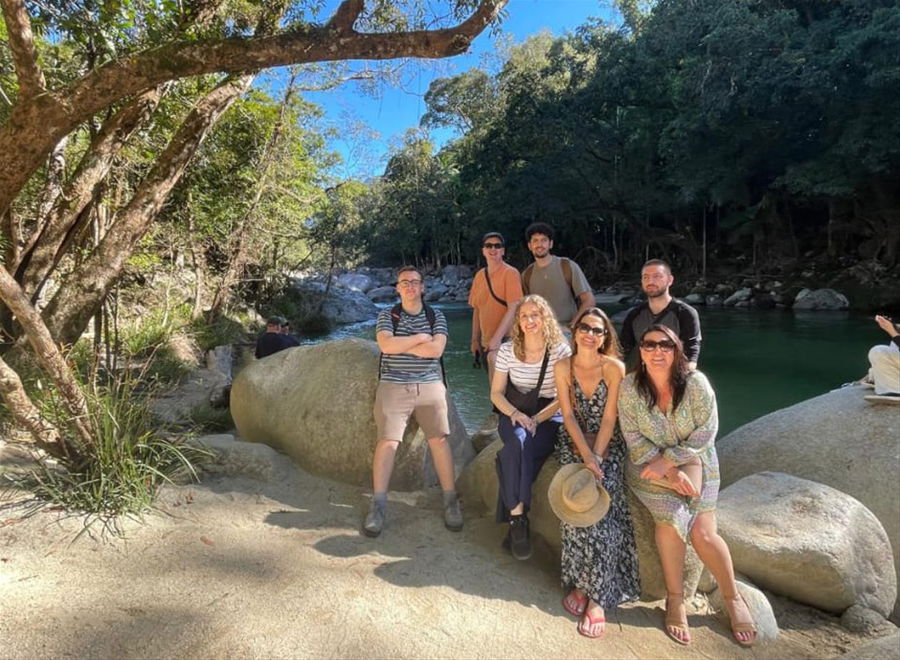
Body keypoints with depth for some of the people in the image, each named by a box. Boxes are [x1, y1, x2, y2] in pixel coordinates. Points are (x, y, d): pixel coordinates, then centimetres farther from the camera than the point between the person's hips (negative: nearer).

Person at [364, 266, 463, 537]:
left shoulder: (436, 316, 8)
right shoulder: (386, 315, 7)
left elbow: (436, 350, -7)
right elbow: (386, 345, -12)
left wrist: (400, 345, -6)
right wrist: (420, 337, -7)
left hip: (430, 385, 1)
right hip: (393, 386, -1)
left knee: (439, 440, -4)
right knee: (387, 441, -9)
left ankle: (451, 501, 6)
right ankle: (378, 505, -2)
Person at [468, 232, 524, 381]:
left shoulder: (510, 273, -9)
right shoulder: (479, 275, 10)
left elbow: (513, 308, -17)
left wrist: (497, 338, -22)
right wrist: (475, 339, 10)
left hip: (505, 340, -6)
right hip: (486, 342, 6)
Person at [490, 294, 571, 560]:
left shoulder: (561, 351, -6)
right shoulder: (507, 350, -1)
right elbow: (496, 393, 3)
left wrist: (536, 419, -16)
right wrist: (515, 414, -15)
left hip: (549, 416, -1)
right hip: (514, 413, 2)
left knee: (515, 453, -31)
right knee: (518, 443, -33)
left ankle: (515, 519, -17)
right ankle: (518, 516, -24)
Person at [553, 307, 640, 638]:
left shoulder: (615, 368, -10)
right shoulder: (563, 367, -4)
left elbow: (609, 418, -11)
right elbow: (568, 416, -5)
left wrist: (597, 457, -18)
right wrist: (585, 455, -16)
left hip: (608, 442, -1)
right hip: (573, 440, 2)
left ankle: (596, 594, -13)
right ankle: (581, 582, -7)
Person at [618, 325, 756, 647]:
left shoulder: (695, 382, -13)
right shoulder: (629, 386, -13)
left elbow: (705, 433, -13)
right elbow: (634, 439, -11)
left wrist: (667, 461, -19)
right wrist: (669, 474, -19)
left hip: (695, 463, 0)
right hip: (649, 466, 0)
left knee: (703, 533, -15)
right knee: (672, 520, -24)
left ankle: (733, 598, 11)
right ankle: (675, 599, -3)